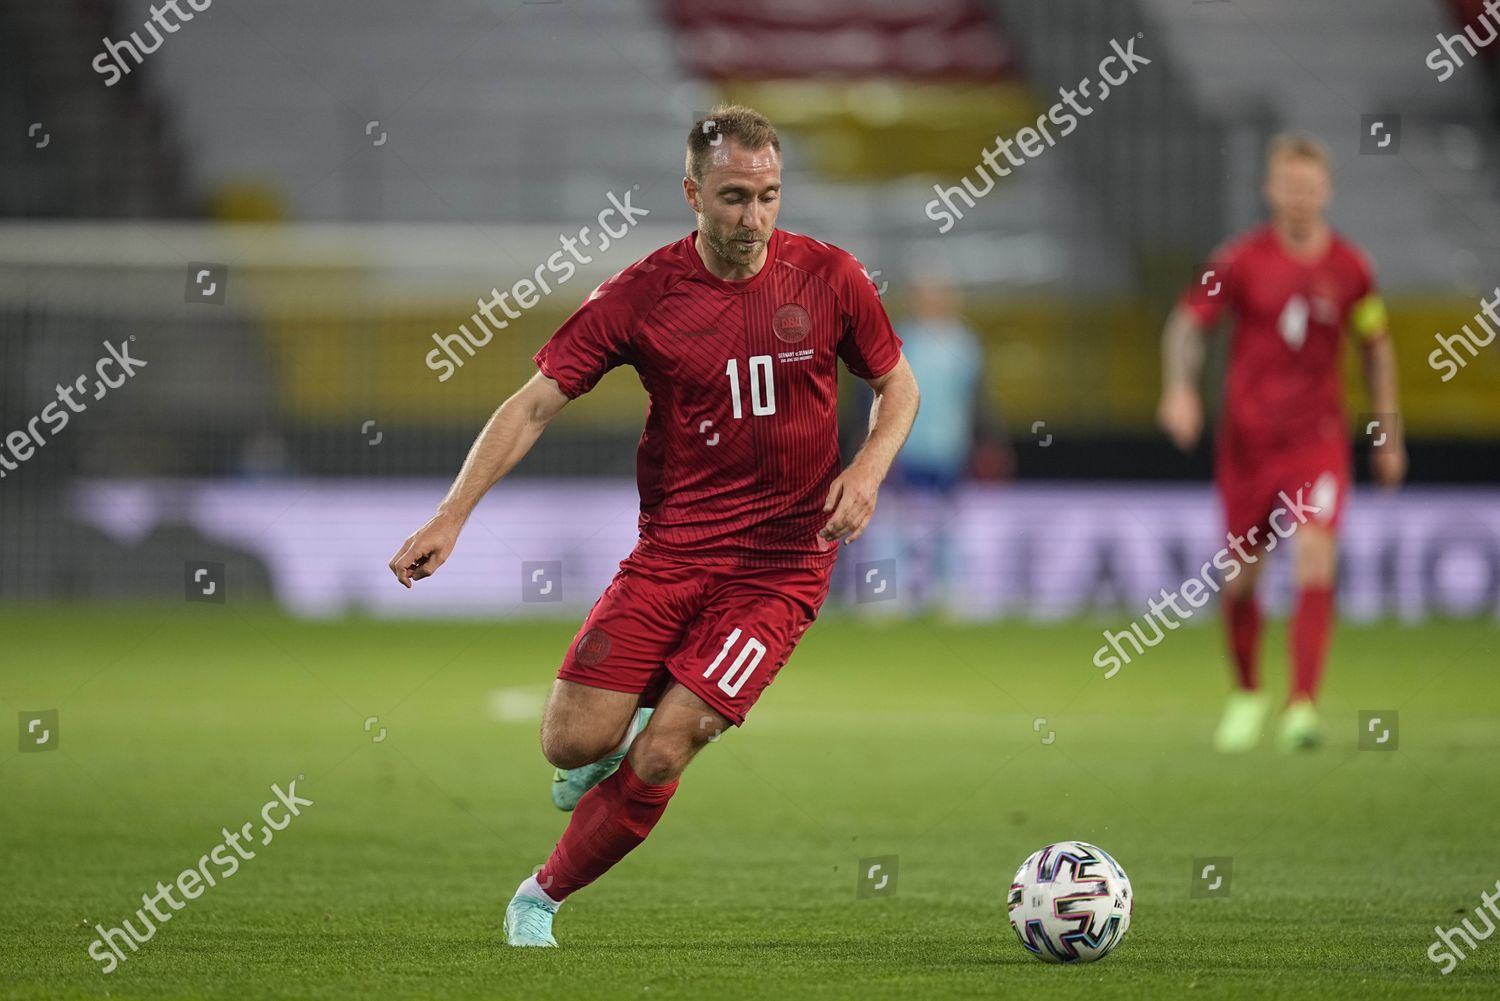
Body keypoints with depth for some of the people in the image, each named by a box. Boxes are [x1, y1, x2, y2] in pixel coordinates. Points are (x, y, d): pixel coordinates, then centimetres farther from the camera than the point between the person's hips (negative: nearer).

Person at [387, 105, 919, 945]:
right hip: (672, 551, 1)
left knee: (659, 757, -13)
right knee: (575, 743, -11)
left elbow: (898, 385, 11)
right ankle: (624, 731, 27)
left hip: (782, 563, -1)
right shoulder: (642, 295, -6)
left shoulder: (828, 278, -4)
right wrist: (453, 515, -15)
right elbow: (537, 403, -5)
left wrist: (868, 471, -9)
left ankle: (541, 899, 10)